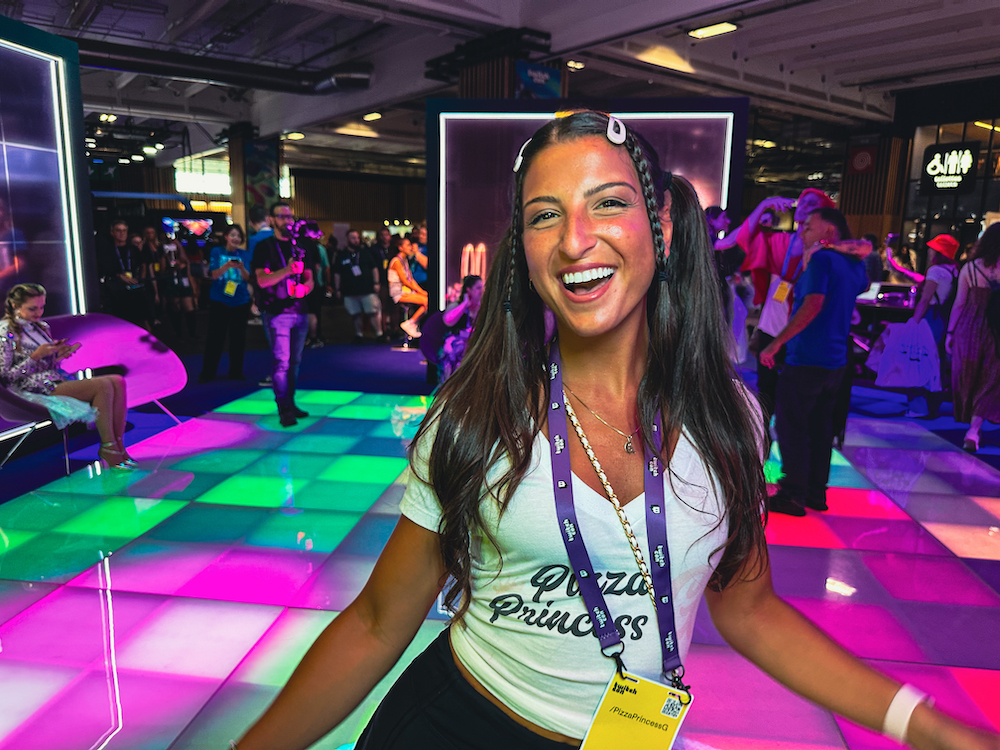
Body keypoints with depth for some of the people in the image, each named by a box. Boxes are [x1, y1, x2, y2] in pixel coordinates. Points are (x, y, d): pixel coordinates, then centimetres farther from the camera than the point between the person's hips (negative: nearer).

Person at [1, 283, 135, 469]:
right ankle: (107, 448, -23)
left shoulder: (40, 326, 19)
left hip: (58, 380, 8)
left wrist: (59, 355, 1)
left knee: (118, 381, -16)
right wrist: (36, 356, -14)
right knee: (103, 386, -29)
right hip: (37, 390, -8)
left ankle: (118, 444, -20)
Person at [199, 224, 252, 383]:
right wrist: (227, 265, -24)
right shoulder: (217, 252, 2)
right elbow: (214, 275, -7)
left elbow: (247, 278, -3)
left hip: (240, 301, 2)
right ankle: (208, 372, 8)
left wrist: (241, 268, -23)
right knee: (215, 336, -1)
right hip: (219, 300, -2)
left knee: (238, 337, 5)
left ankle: (236, 371, 16)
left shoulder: (245, 255, 6)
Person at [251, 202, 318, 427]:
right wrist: (287, 270, -26)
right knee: (281, 361, -8)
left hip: (299, 312, 5)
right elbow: (262, 280, -13)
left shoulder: (301, 246, 14)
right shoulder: (264, 246, -1)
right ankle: (284, 410, -4)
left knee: (294, 361, 10)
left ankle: (291, 404, 20)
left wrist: (304, 287, -10)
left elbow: (310, 279, 14)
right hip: (277, 313, -5)